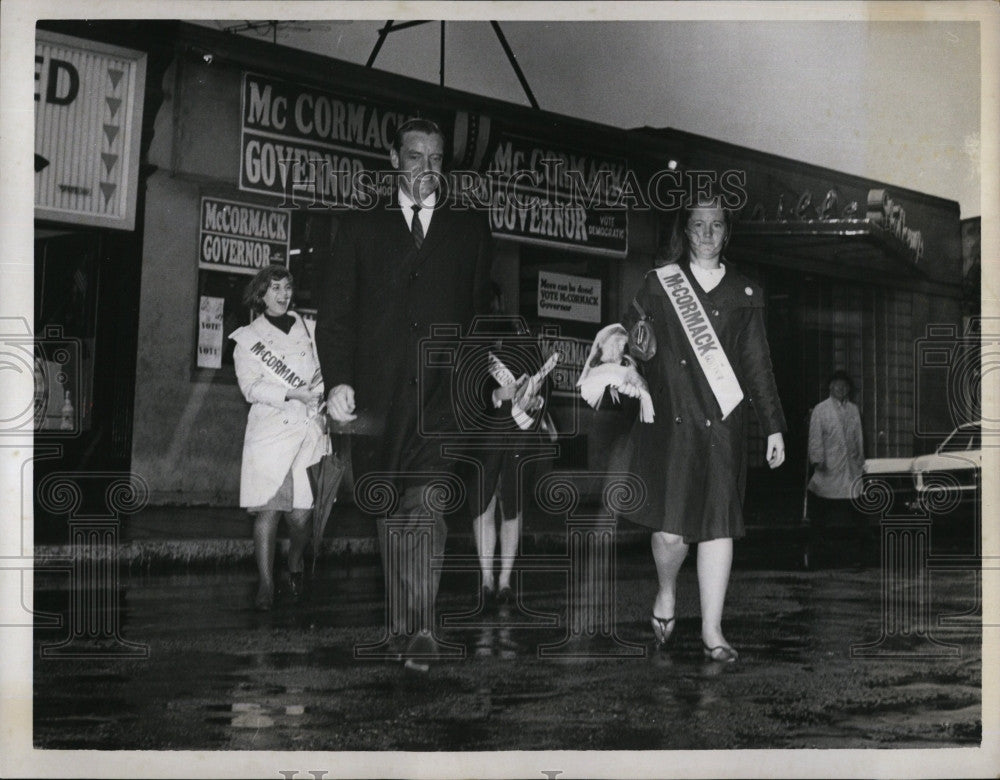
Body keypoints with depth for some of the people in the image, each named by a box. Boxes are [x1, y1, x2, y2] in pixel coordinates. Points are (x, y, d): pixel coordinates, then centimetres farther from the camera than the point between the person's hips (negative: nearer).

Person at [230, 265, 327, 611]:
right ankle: (265, 584, -3)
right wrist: (292, 393, -16)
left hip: (308, 427, 2)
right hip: (270, 430, -2)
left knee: (301, 513, -2)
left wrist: (319, 387, -2)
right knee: (268, 509, -9)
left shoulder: (305, 328, 17)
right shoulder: (247, 338, 7)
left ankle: (295, 567, 23)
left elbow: (321, 370, 20)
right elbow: (251, 386, -4)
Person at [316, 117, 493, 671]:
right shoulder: (359, 228, 14)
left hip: (443, 393, -2)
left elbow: (485, 310, 13)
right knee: (389, 511, 9)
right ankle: (403, 616, 23)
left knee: (426, 505, -18)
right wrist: (337, 380, -6)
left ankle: (421, 628, -22)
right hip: (378, 397, 2)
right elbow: (334, 311, 7)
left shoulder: (470, 230, 15)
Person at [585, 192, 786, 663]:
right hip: (669, 422, -1)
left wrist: (774, 427, 11)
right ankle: (666, 596, 23)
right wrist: (616, 336, -18)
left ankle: (712, 632, 6)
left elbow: (758, 367, 14)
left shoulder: (745, 295, 13)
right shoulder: (659, 284, 9)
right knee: (670, 528, -8)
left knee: (718, 526, -2)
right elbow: (630, 335, 7)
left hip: (722, 427, 2)